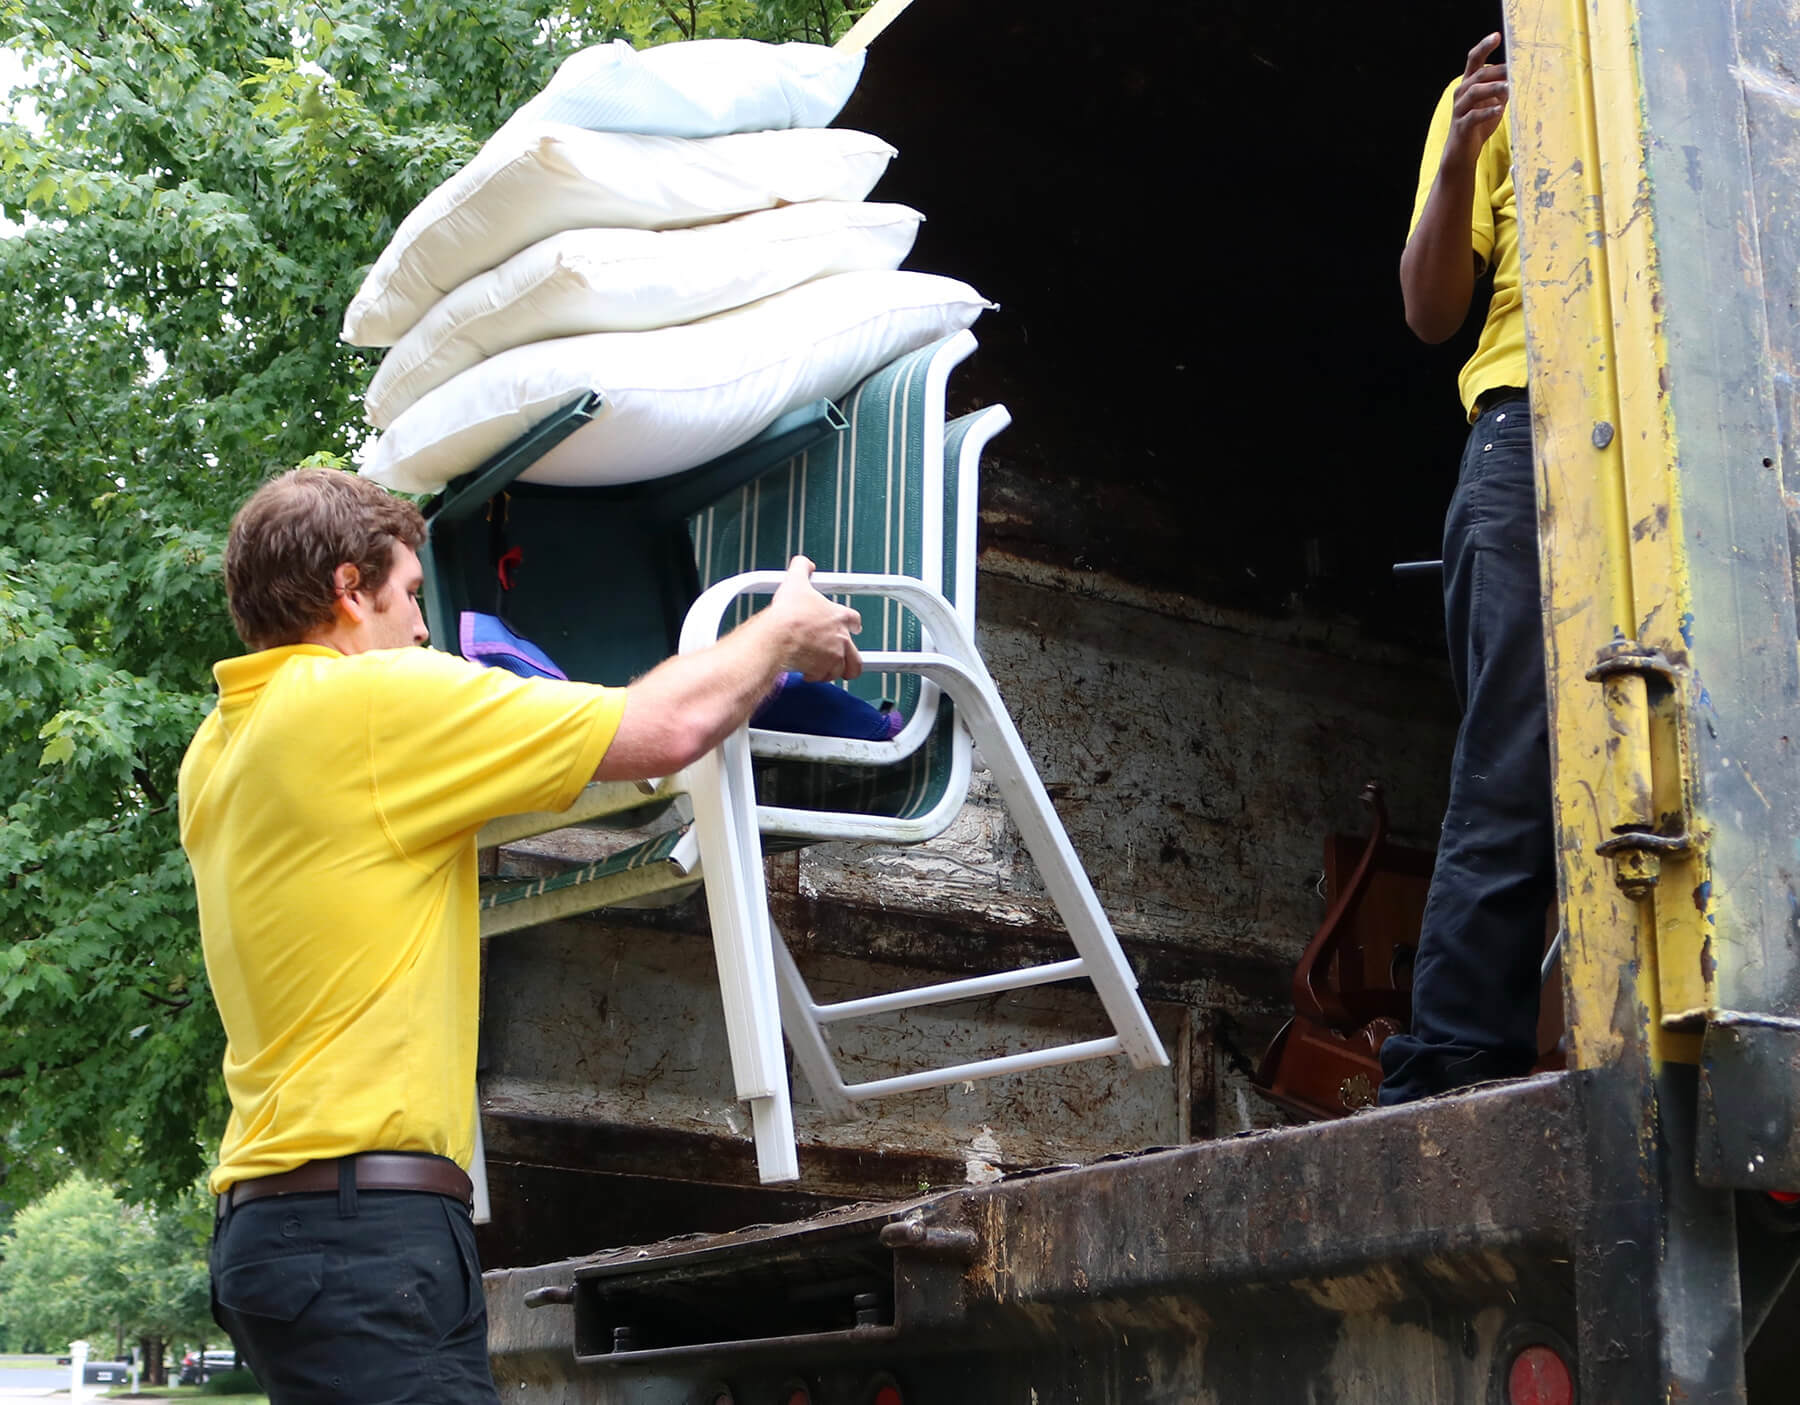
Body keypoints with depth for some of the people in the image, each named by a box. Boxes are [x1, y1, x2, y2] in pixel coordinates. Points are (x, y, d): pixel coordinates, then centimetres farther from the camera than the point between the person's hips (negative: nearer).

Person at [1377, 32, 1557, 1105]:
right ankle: (1449, 1079, -16)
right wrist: (1458, 164, -4)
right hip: (1538, 417, -2)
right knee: (1517, 767, -13)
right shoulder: (1495, 94, 25)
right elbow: (1431, 312, 12)